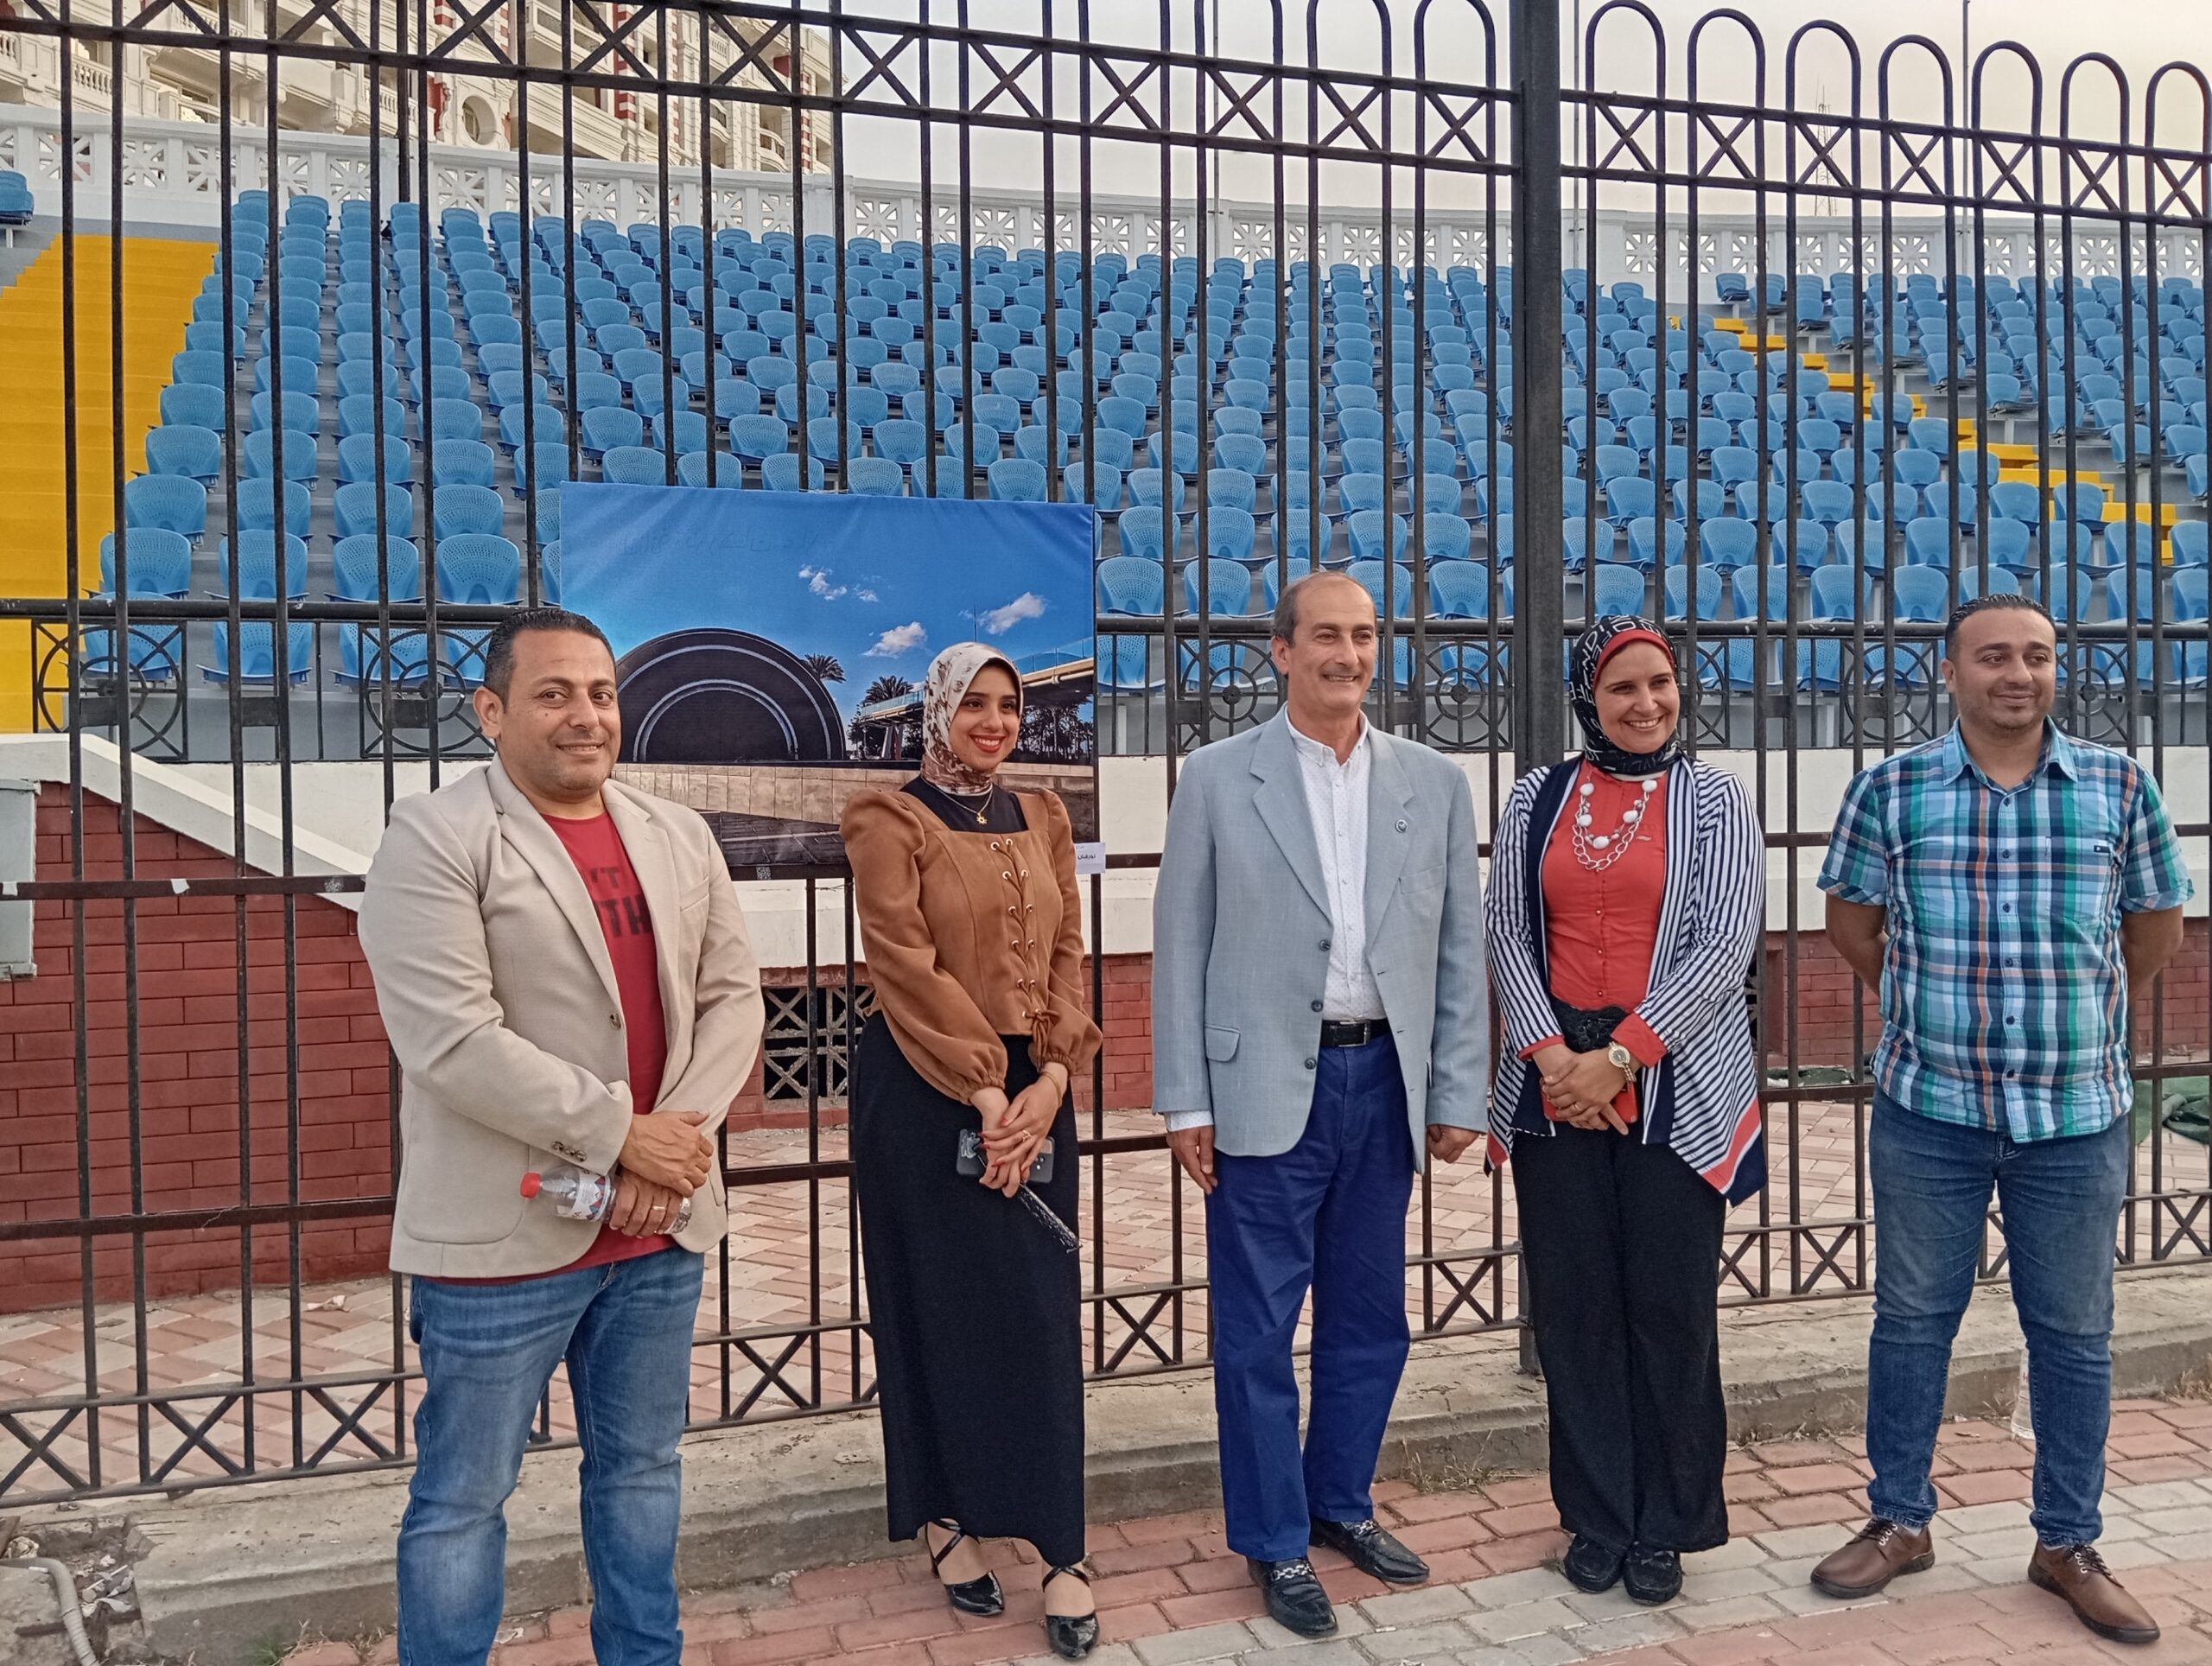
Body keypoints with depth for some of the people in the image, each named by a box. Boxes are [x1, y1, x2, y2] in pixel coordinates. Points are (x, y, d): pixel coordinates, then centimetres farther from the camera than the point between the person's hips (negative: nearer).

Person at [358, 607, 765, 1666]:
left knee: (641, 1467, 19)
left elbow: (732, 997, 6)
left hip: (663, 1225, 6)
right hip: (502, 1236, -5)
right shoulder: (434, 839, -9)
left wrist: (676, 1140, -10)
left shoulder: (678, 838, 9)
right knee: (463, 1498, 9)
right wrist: (622, 1134, -16)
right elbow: (452, 1040, -18)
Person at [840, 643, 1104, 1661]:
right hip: (924, 1090, -4)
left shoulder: (1041, 819, 11)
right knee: (938, 1306, 6)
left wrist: (1048, 1082, -8)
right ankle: (946, 1520, 23)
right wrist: (984, 1095, -17)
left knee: (1043, 1311, 4)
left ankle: (1059, 1550, 12)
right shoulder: (890, 820, -5)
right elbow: (908, 966, -13)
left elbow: (1067, 954, 6)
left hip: (1033, 1088, 5)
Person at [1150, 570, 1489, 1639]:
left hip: (1385, 1083, 3)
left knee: (1370, 1317, 15)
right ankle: (1275, 1542, 22)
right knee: (1257, 1328, 5)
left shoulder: (1435, 784, 5)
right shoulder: (1217, 778, -2)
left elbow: (1460, 950, 7)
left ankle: (1343, 1503, 36)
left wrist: (1458, 1094, 3)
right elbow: (1179, 947, -2)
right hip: (1265, 1089, -3)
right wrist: (1184, 1101, -5)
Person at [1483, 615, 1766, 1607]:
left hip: (1674, 1085, -2)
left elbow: (1724, 946, -7)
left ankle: (1665, 1525, 22)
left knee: (1671, 1305, 4)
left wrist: (1619, 1056, -13)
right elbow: (1507, 932, 4)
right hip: (1554, 1078, 2)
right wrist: (1551, 1052, -10)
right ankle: (1597, 1517, 24)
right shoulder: (1537, 798, 8)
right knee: (1574, 1304, 7)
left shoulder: (1714, 800, 0)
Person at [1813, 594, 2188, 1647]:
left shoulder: (2118, 786, 0)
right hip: (1927, 1109, -1)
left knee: (2073, 1333, 11)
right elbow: (1851, 921, 10)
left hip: (2077, 1115, 1)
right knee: (1911, 1320, 10)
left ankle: (2068, 1543, 28)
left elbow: (2156, 925, 13)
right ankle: (1899, 1522, 26)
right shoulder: (1890, 790, -3)